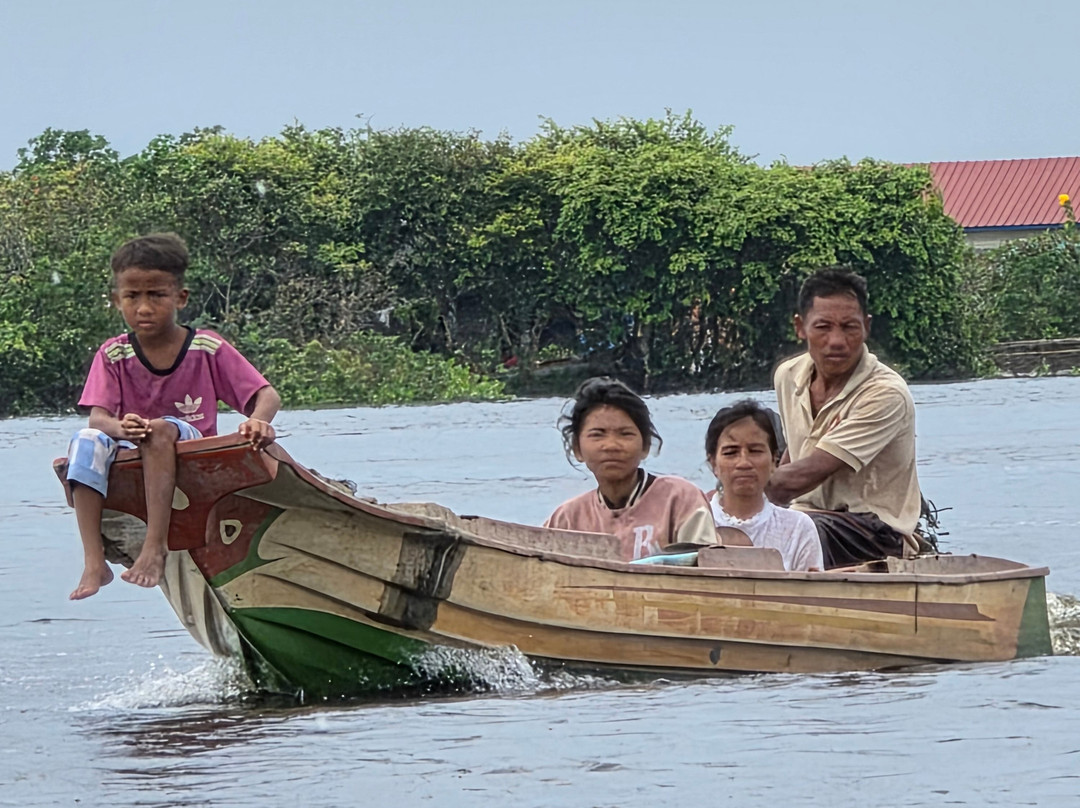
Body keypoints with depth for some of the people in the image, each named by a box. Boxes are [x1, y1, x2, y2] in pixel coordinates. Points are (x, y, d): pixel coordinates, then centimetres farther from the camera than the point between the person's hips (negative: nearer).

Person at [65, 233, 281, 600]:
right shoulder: (113, 356, 2)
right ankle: (94, 562, -36)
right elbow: (97, 417, -11)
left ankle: (156, 546, -39)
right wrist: (121, 427, -36)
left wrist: (258, 421, -31)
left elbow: (267, 396, -6)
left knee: (161, 431, -34)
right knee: (86, 442, -28)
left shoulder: (208, 350, -2)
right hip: (132, 461, 2)